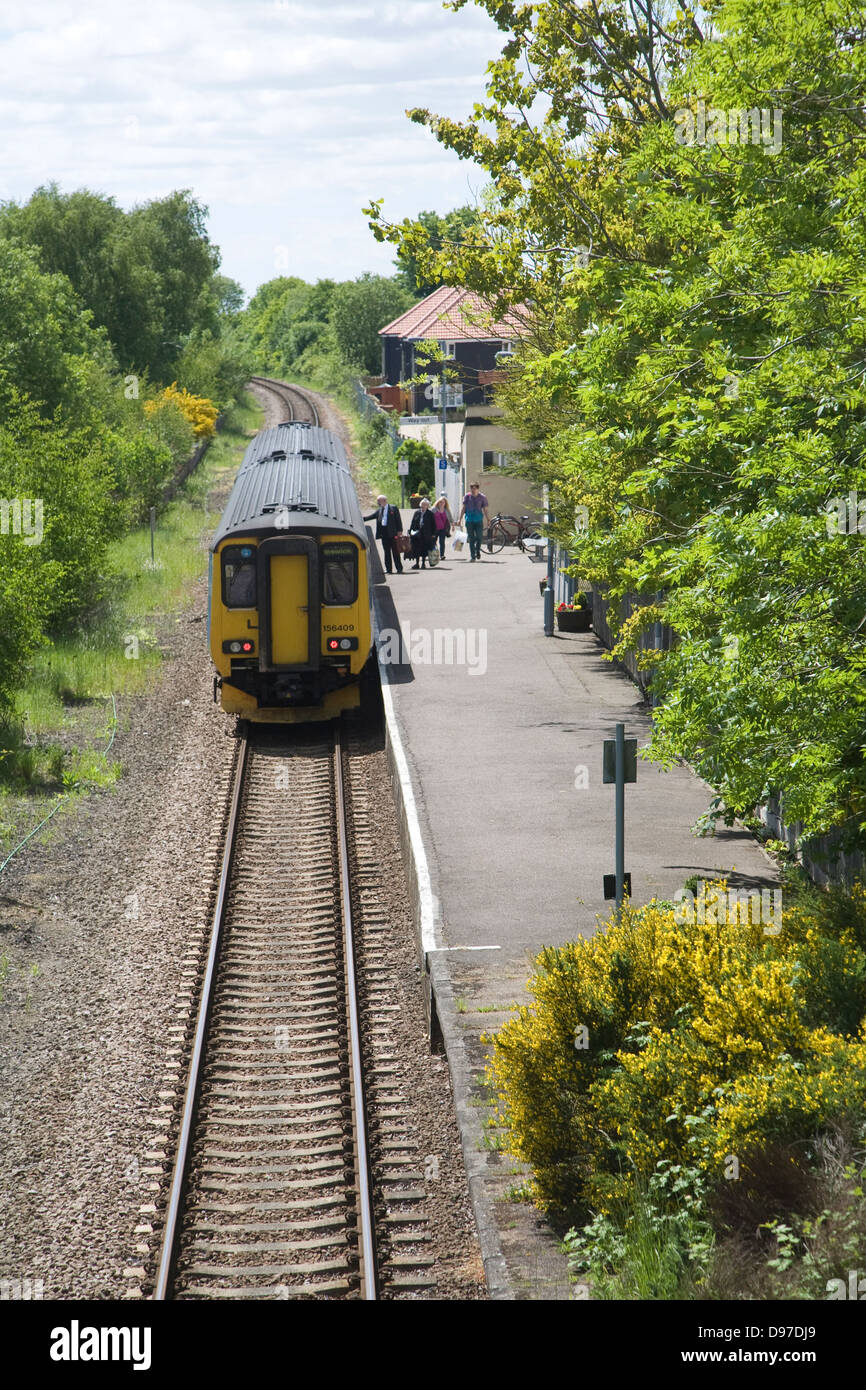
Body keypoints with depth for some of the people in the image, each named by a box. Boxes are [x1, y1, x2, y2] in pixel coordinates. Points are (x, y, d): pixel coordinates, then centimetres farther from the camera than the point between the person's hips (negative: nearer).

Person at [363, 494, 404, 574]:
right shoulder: (379, 510, 14)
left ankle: (399, 568, 4)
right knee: (386, 552, 6)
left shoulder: (393, 508, -1)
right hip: (384, 533, 5)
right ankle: (388, 569, 9)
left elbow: (398, 519, -4)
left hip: (392, 533, -5)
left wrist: (399, 531, -11)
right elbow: (370, 517, 15)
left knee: (395, 551, -2)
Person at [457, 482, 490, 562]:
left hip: (479, 520, 0)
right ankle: (472, 556, 3)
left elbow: (485, 509, 6)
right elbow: (463, 508, 4)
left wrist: (488, 520, 1)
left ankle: (478, 551, 24)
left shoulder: (482, 497, 1)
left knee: (479, 537, -3)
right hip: (469, 520, 0)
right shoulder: (467, 496, 2)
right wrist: (459, 519, -1)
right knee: (471, 539, -1)